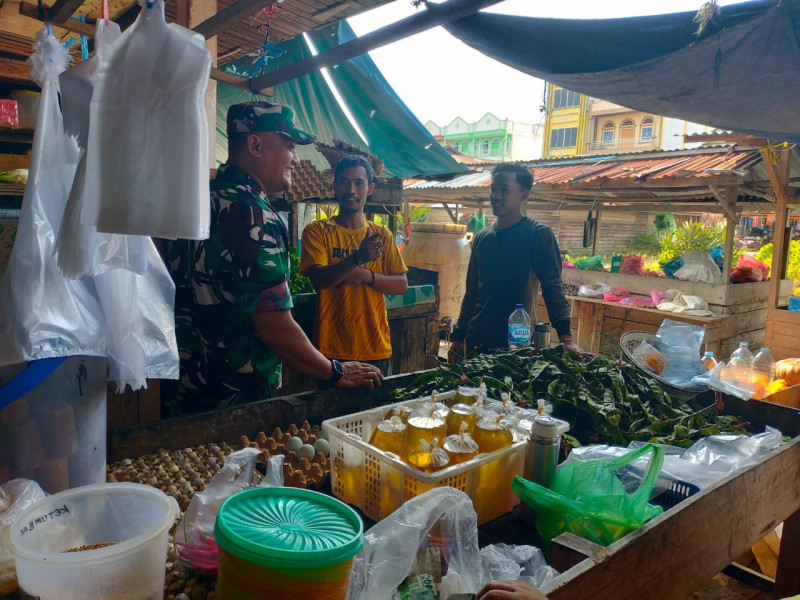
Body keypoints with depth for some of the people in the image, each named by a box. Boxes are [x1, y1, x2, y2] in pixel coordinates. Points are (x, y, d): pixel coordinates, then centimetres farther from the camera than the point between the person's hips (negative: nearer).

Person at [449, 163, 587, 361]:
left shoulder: (538, 235, -8)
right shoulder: (481, 238, 9)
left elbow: (552, 287, -18)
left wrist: (565, 338, -29)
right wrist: (458, 337, 12)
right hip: (476, 341, 5)